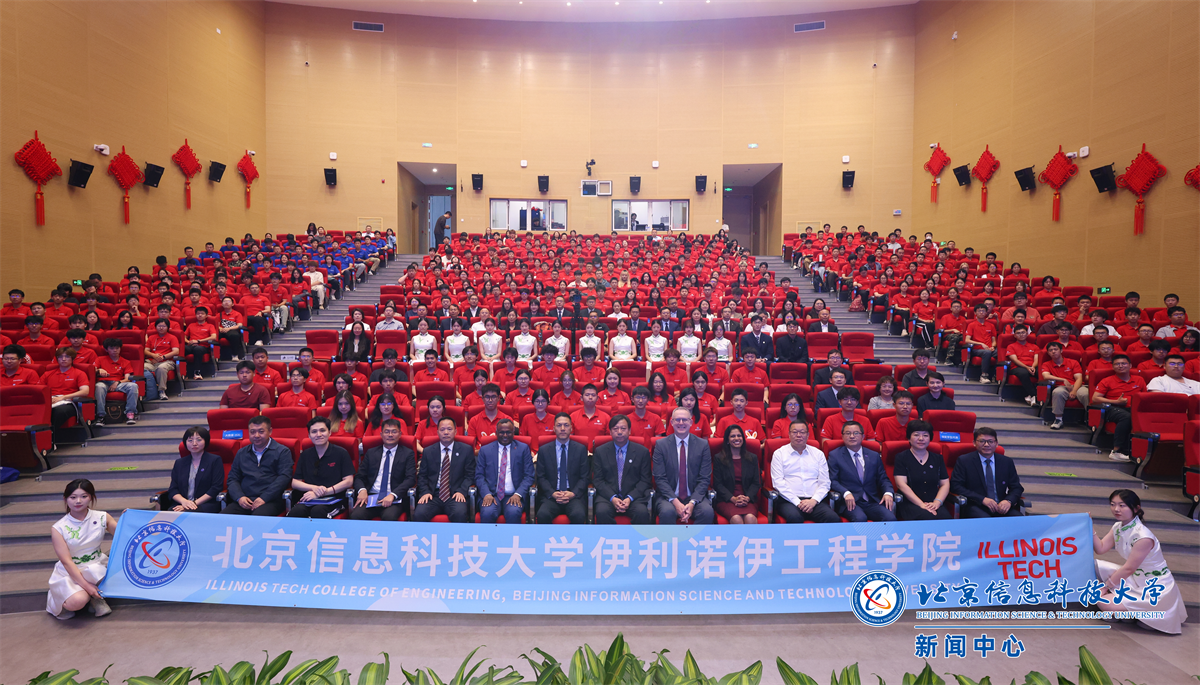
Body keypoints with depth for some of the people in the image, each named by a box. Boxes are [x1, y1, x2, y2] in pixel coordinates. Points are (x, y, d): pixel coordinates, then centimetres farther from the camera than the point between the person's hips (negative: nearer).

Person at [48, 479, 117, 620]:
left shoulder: (102, 517, -3)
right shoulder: (58, 528, -10)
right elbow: (67, 561, -14)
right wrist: (86, 585, -22)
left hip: (98, 566, 2)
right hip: (70, 572, -2)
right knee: (76, 602, -31)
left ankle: (96, 597, -2)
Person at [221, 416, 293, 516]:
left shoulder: (282, 452, 8)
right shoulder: (241, 453, 23)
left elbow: (284, 477, -4)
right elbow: (232, 479, 20)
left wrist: (264, 498, -14)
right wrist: (239, 497, -1)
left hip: (270, 501, -4)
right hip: (244, 501, 4)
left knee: (259, 516, -37)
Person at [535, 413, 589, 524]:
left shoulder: (581, 449, 10)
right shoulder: (543, 450, 10)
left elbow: (584, 477, 7)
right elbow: (541, 477, 8)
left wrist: (573, 493, -10)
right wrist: (552, 493, -10)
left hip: (574, 496, 0)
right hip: (551, 495, 0)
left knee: (579, 515, -33)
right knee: (542, 514, -32)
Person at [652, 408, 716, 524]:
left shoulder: (703, 444, 5)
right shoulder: (661, 445, 2)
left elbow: (705, 478, 1)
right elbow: (660, 478, -3)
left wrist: (692, 502, -14)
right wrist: (675, 502, -17)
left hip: (695, 496, 1)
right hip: (669, 497, -1)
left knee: (707, 512, -29)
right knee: (667, 512, -34)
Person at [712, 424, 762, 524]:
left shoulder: (752, 458, 18)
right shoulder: (719, 458, 10)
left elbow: (756, 483, 12)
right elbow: (717, 484, 4)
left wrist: (747, 498, -9)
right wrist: (733, 499, -12)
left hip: (748, 500, 2)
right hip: (726, 500, -2)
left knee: (750, 518, -33)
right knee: (736, 519, -35)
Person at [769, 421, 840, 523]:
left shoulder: (818, 454, 17)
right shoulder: (779, 454, 9)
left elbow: (824, 483, 10)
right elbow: (778, 482, -1)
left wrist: (814, 500, -8)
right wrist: (798, 502, -11)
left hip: (814, 500, 3)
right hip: (789, 500, -2)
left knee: (833, 518, -28)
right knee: (794, 517, -37)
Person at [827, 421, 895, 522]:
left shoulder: (874, 456, 19)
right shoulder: (834, 455, 7)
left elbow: (883, 479, 17)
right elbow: (832, 480, -1)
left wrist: (888, 493, -5)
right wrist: (846, 493, -20)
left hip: (873, 502, 4)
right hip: (850, 502, -4)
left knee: (890, 518, -26)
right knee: (860, 518, -35)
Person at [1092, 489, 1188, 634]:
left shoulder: (1143, 537, -26)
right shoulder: (1117, 527, -1)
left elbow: (1128, 568, -20)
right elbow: (1100, 548, -5)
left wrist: (1106, 586, -13)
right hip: (1135, 578, 8)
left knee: (1104, 604, -20)